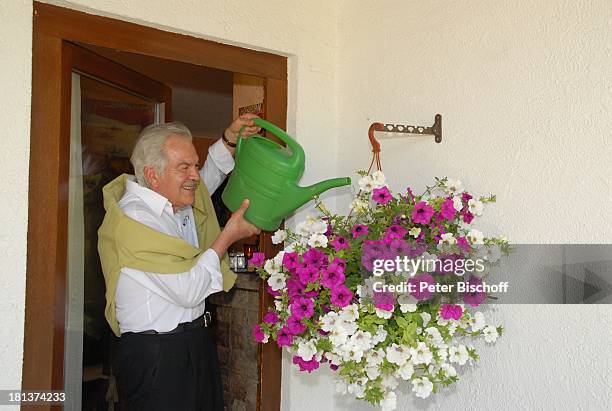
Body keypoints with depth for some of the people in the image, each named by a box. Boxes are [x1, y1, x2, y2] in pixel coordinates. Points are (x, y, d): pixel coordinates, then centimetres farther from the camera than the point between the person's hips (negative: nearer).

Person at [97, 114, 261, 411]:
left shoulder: (174, 202, 5)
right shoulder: (133, 218, -21)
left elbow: (207, 181, 27)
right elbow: (189, 291, -23)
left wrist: (229, 141, 10)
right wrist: (227, 237, -13)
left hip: (195, 341, 9)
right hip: (157, 354, -8)